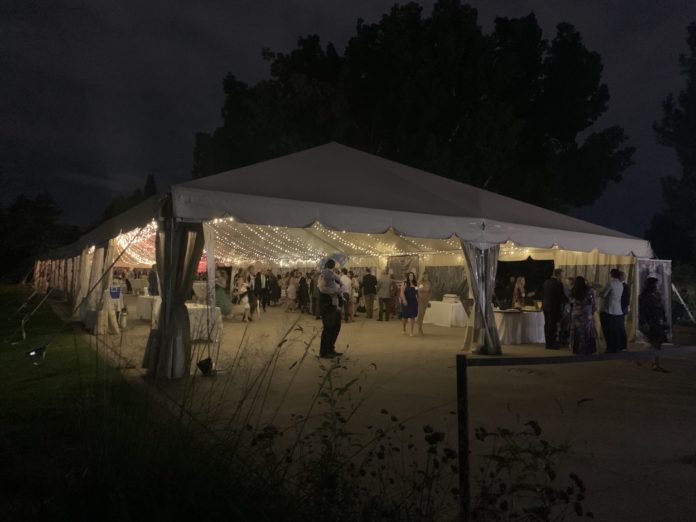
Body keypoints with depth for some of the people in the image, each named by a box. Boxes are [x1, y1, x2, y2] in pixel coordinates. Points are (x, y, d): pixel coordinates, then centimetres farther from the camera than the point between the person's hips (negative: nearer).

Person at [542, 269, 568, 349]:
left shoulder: (546, 282, 5)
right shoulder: (558, 284, -16)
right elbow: (563, 296, -13)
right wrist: (568, 300, 5)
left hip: (546, 306, 7)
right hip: (555, 307, -7)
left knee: (547, 325, 11)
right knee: (554, 326, 0)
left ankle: (548, 343, 17)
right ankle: (553, 344, 3)